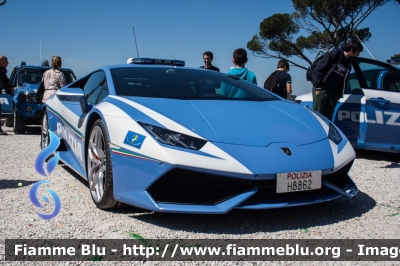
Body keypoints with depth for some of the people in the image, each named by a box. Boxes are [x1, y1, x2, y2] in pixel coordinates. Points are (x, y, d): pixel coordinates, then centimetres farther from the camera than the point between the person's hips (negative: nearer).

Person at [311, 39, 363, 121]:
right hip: (321, 89, -7)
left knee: (328, 118, 3)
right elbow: (318, 70, -12)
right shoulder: (334, 55, -7)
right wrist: (318, 87, -17)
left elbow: (342, 81, 20)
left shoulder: (348, 64, 17)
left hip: (332, 92, 7)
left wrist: (338, 94, 9)